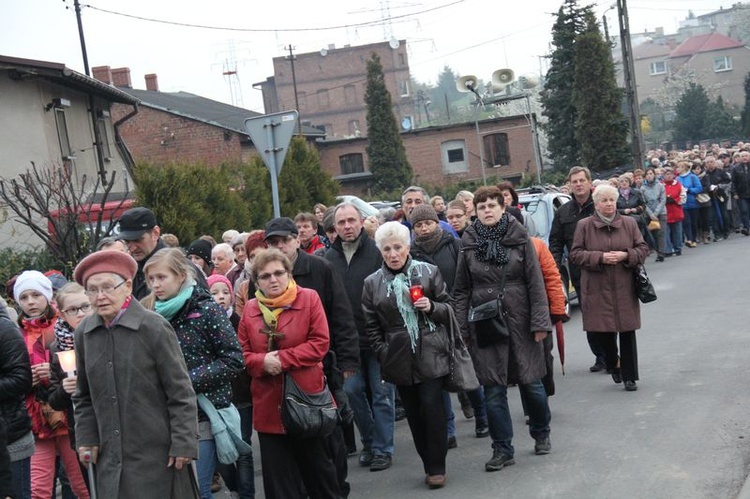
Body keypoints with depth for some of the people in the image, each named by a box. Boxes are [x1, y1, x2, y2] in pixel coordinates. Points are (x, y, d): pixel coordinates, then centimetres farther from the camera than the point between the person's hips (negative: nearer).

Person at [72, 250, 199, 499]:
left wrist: (184, 443, -11)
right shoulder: (84, 332, 4)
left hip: (155, 453, -4)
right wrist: (86, 438, 7)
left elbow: (181, 392, -9)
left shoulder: (154, 327, -10)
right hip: (110, 454, 4)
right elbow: (84, 396, 15)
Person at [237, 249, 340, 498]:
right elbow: (243, 353, 5)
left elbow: (320, 343, -12)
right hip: (269, 404, 3)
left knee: (317, 465, 13)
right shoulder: (250, 309, 4)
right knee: (278, 476, 8)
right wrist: (262, 361, -16)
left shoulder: (309, 298, -5)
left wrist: (283, 359, -18)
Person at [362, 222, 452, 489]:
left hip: (430, 354, -2)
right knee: (414, 413, 7)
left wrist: (432, 307, -13)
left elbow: (449, 308, 7)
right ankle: (430, 464, 19)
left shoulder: (428, 272, 0)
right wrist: (383, 356, 3)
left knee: (432, 408, -6)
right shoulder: (372, 283, 4)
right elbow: (372, 327, 8)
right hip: (399, 359, 2)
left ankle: (436, 467, 7)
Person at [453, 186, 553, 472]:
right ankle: (502, 449, 14)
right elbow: (461, 291, 5)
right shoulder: (469, 244, 2)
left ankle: (541, 435, 32)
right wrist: (461, 330, 1)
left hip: (520, 323, -1)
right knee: (493, 390, 3)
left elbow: (535, 283, -2)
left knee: (531, 382, 8)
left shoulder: (519, 238, -1)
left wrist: (540, 322, -7)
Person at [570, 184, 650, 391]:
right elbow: (575, 253, -2)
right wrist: (600, 257, -15)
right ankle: (614, 364, 31)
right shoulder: (584, 226, 0)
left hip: (624, 288, 1)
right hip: (598, 290, -1)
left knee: (627, 331, 1)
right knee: (605, 331, 3)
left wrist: (626, 255, -11)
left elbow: (643, 248, 8)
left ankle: (629, 376, 10)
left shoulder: (629, 223, 6)